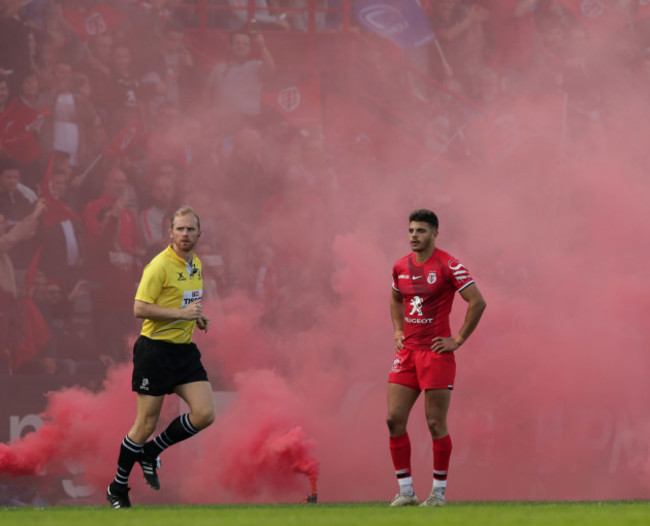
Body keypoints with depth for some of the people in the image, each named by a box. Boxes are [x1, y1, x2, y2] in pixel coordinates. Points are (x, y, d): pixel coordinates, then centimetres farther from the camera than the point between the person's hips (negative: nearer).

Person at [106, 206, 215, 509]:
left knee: (205, 414, -7)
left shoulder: (196, 265, 12)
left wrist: (196, 317, 8)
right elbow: (140, 308, -20)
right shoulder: (160, 266, -14)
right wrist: (182, 313, -23)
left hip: (185, 349, 7)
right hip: (156, 350, -7)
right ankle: (117, 489, 14)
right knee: (146, 425, -2)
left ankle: (152, 451, 15)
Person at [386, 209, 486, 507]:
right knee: (394, 420, -1)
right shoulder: (401, 267, 10)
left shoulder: (448, 266, -9)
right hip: (407, 352, 6)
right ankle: (405, 491, 7)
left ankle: (439, 492, 6)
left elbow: (477, 303, -11)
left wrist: (458, 340, -11)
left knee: (436, 424, -4)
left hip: (436, 352, -6)